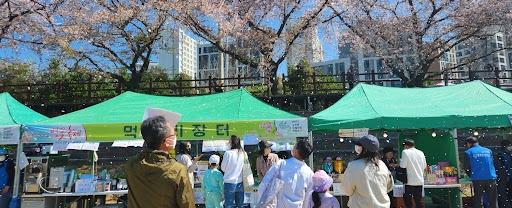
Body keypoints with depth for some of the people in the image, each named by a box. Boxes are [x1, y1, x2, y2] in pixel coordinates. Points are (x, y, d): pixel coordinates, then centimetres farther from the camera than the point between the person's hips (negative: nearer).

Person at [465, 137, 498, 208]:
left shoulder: (468, 152, 1)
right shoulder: (488, 151, 11)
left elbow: (468, 168, 0)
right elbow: (492, 164, 15)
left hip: (478, 180, -3)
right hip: (491, 178, 3)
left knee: (477, 202, 6)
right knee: (493, 202, 10)